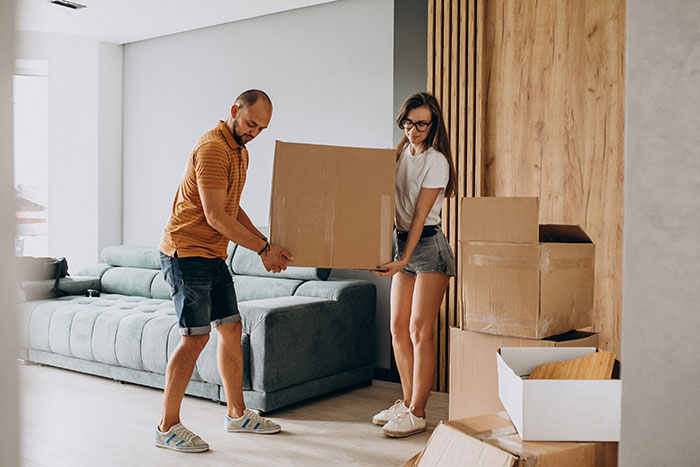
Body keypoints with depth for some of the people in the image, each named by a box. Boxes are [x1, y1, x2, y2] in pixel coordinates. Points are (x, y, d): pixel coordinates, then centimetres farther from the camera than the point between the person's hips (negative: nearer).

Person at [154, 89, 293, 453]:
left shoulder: (240, 152, 15)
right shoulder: (213, 148, -17)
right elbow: (215, 217, -22)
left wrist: (265, 244, 7)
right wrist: (263, 249, -16)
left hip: (213, 256, 10)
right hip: (186, 253, -10)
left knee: (231, 330, 11)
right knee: (195, 337, -9)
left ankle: (237, 414, 24)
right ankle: (167, 428, 3)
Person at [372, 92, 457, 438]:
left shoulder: (436, 161, -12)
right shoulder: (399, 154, 10)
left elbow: (420, 215, -17)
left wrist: (404, 260, -22)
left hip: (429, 246, -7)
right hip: (402, 241, 7)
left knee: (419, 331, -6)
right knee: (398, 328, 8)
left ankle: (417, 413, 4)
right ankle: (407, 402, 21)